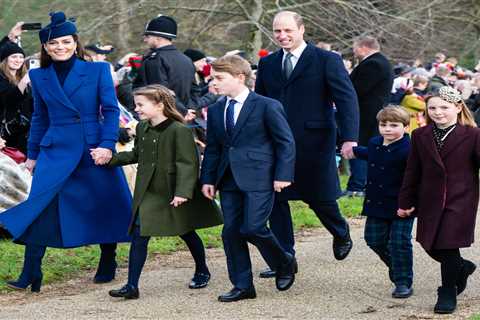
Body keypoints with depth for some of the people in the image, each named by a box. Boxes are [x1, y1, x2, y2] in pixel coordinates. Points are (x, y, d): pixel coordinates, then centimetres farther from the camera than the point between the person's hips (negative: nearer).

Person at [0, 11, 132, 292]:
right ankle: (31, 274, -9)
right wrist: (33, 154, 16)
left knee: (106, 206, 5)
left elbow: (111, 110, -2)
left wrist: (107, 143, -13)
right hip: (55, 151, 1)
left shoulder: (98, 70, 1)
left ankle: (107, 266, 23)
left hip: (95, 149, -1)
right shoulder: (39, 77, 9)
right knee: (40, 206, -10)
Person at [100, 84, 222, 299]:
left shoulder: (179, 131, -18)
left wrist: (183, 192, -28)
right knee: (139, 235, -5)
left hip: (175, 195, -5)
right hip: (148, 193, 5)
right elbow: (136, 155, 19)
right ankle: (132, 286, -5)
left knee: (187, 233, 13)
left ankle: (202, 271, 37)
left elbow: (187, 164, -20)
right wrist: (110, 159, 9)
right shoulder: (142, 128, 4)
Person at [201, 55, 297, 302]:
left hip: (259, 179, -6)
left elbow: (286, 142, -3)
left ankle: (284, 264, 13)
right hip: (229, 180, 6)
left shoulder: (267, 106, -5)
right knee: (231, 231, 2)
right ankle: (242, 286, 12)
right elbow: (212, 148, 17)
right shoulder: (215, 111, 12)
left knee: (252, 228, -14)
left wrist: (283, 175, -9)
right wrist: (208, 178, 9)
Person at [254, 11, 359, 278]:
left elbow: (347, 98, -10)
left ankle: (342, 234, 35)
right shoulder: (267, 64, 10)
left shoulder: (326, 60, -5)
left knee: (319, 197, 4)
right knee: (276, 199, 3)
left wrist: (350, 137, -22)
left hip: (314, 144, -4)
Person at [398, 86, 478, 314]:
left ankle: (448, 293, 9)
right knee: (432, 247, 7)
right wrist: (405, 202, 10)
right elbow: (412, 173, 10)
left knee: (448, 246, -8)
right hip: (430, 201, 5)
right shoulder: (420, 136, 6)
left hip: (460, 201, -4)